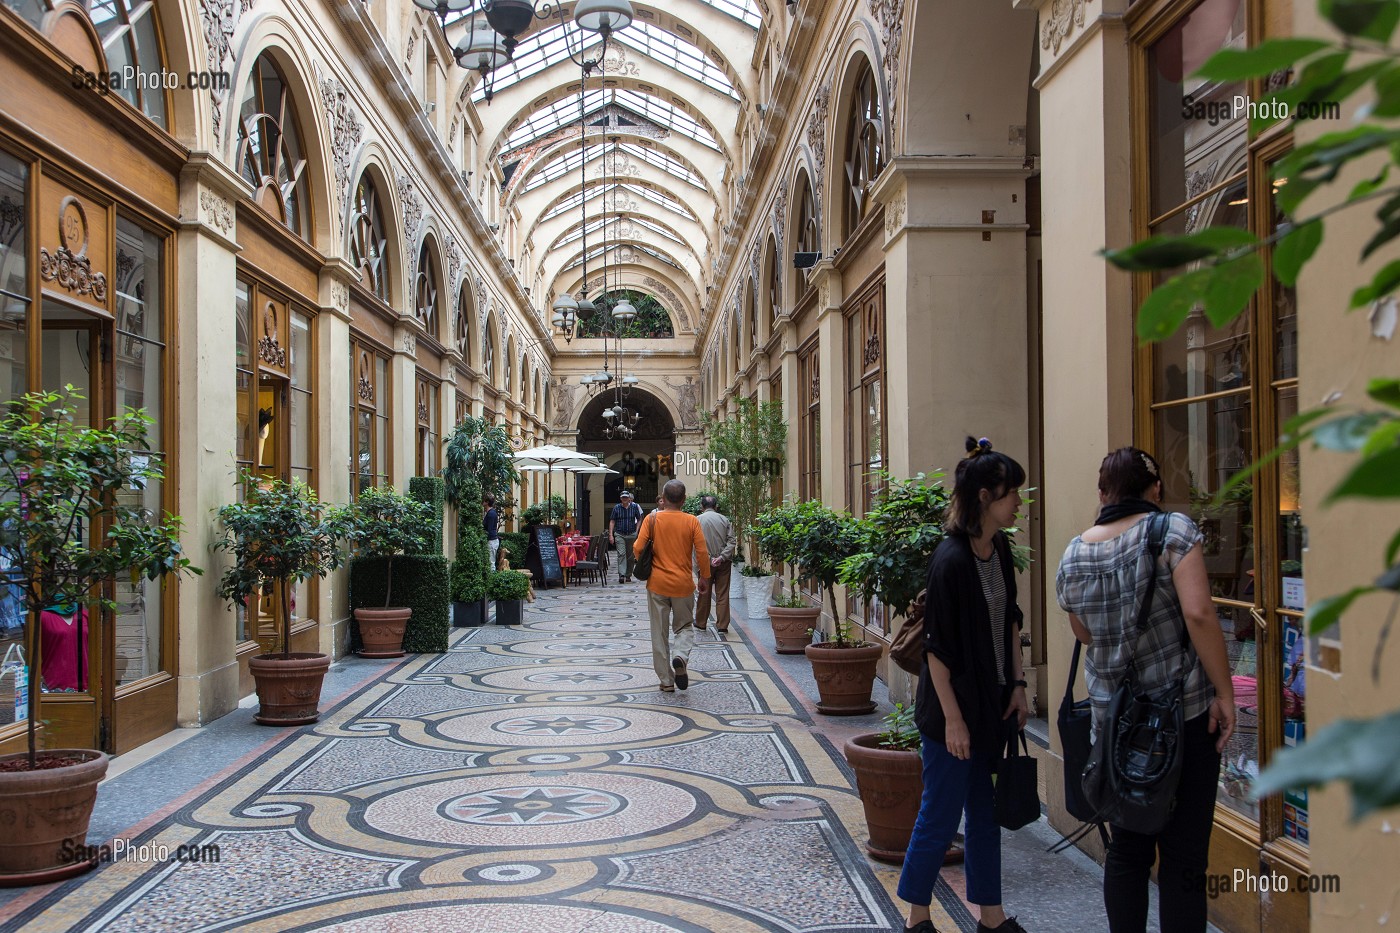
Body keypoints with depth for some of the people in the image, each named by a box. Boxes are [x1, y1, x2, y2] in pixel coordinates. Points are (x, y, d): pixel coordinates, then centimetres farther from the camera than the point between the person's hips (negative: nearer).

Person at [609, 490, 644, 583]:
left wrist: (636, 531, -1)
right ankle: (621, 575, -20)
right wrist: (610, 535, -4)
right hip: (619, 534, -1)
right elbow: (612, 522, 3)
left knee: (630, 556, 7)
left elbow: (639, 520, 9)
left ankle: (628, 576, 17)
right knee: (621, 554, -14)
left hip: (631, 534, 1)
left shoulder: (634, 507, 2)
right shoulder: (616, 508, 1)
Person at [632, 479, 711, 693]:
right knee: (685, 627, 17)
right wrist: (705, 578, 7)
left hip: (657, 583, 0)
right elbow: (702, 553, -6)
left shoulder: (652, 519, -5)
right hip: (683, 585, 0)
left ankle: (666, 681, 11)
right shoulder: (691, 521, -5)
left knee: (660, 633, 10)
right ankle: (680, 657, -12)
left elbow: (638, 549, -8)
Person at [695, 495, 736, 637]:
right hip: (723, 562, 1)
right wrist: (721, 557, -13)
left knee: (704, 594, 12)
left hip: (706, 562, -1)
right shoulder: (725, 520, 2)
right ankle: (722, 626, 3)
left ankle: (701, 623, 24)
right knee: (722, 594, 4)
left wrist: (710, 559, -12)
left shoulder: (698, 520, -4)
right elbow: (732, 541, -7)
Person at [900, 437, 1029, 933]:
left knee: (985, 811, 16)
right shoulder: (951, 561, -22)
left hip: (995, 703, 8)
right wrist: (952, 719, -17)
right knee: (941, 814, 4)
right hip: (957, 707, -8)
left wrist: (1017, 685, 10)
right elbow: (937, 648, -19)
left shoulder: (1000, 549, 3)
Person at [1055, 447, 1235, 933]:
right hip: (1183, 711, -4)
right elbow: (1198, 613, -20)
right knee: (1184, 854, 3)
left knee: (1126, 848, 15)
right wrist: (1224, 693, -13)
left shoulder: (1073, 555, 4)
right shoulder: (1173, 530, -9)